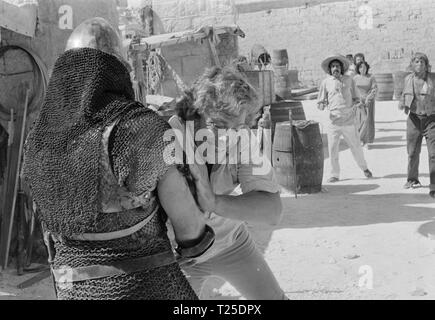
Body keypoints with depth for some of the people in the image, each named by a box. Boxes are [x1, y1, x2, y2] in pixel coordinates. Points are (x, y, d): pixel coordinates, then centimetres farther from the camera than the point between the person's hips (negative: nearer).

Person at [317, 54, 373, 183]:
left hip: (349, 121, 0)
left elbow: (355, 98, 14)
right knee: (332, 149, 1)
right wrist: (322, 105, -14)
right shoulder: (326, 82, 4)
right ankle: (334, 174, 17)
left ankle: (364, 168, 32)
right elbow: (321, 102, 8)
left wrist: (357, 104, -7)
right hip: (334, 122, 0)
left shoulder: (349, 80, 7)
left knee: (356, 147, 8)